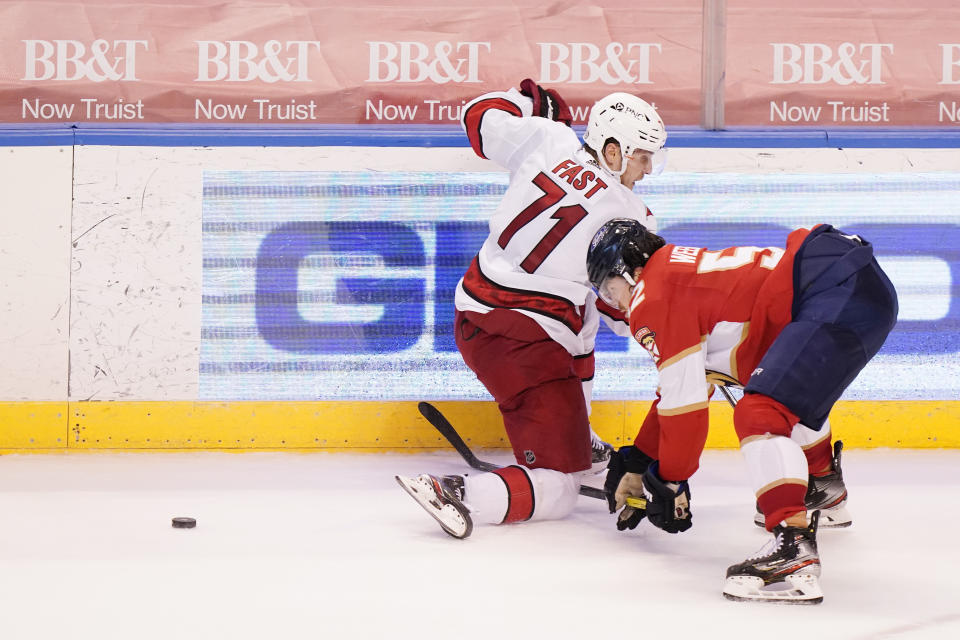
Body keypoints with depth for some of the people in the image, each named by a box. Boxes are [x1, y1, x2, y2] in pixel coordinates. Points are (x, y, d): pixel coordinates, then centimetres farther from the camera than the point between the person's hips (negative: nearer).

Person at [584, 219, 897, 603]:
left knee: (760, 411, -22)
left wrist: (668, 482, 8)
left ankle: (795, 550, -37)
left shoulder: (652, 296, -2)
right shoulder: (679, 274, 28)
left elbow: (685, 402, -5)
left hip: (839, 294, -11)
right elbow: (678, 389, 36)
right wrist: (637, 464, 39)